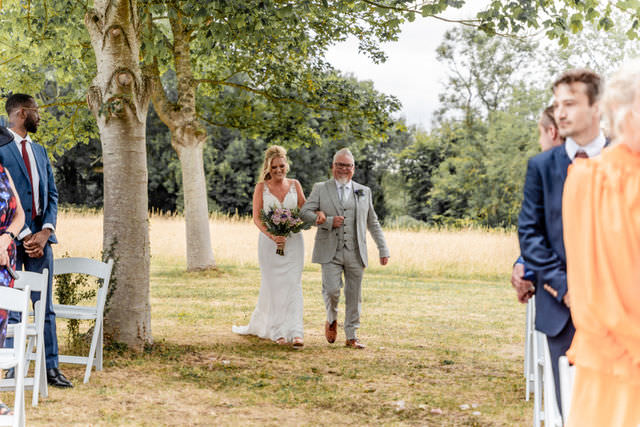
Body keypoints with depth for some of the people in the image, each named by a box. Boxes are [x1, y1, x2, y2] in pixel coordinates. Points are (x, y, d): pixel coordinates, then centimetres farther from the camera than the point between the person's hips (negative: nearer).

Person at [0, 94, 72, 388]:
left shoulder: (40, 151, 17)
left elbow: (52, 194, 13)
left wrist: (45, 232, -3)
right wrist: (24, 236, -14)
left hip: (40, 236, 6)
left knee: (45, 307, 7)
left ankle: (51, 368, 12)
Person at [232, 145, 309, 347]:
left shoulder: (295, 185, 7)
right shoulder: (261, 187, 1)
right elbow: (256, 217, -5)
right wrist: (272, 236, -21)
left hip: (293, 241, 1)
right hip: (269, 242, -1)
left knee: (293, 285, -6)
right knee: (273, 286, 2)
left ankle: (295, 333, -10)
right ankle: (277, 331, 12)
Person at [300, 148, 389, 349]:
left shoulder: (364, 192, 14)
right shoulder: (320, 189, 8)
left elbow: (373, 223, 17)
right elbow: (305, 212, 0)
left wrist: (383, 249, 11)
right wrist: (328, 221, -13)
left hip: (355, 252, 2)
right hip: (330, 251, -2)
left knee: (354, 295, 3)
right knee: (332, 289, -14)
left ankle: (351, 336, 14)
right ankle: (331, 320, 16)